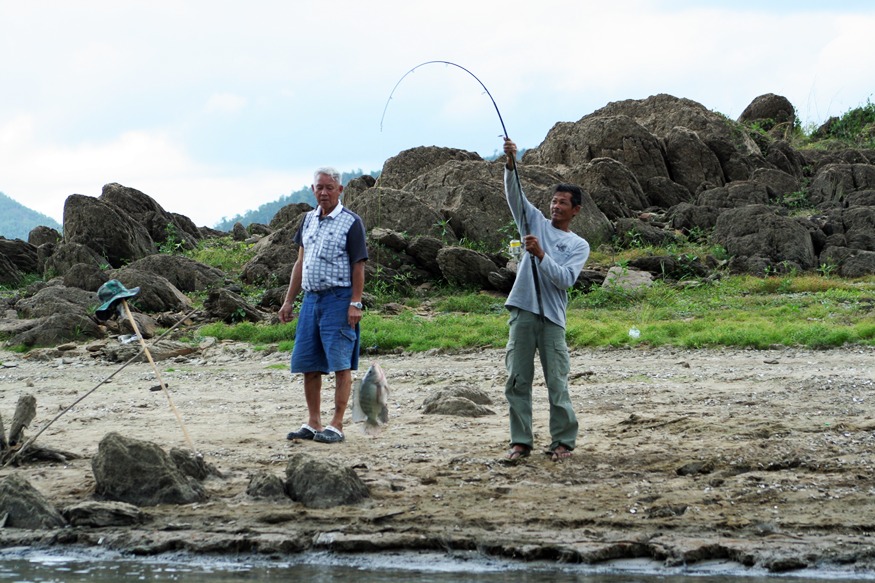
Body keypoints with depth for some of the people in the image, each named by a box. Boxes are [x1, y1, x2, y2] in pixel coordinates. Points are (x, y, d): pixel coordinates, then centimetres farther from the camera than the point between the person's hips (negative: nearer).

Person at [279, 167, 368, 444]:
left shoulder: (351, 222, -4)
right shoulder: (309, 219, 15)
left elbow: (358, 266, -7)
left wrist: (355, 303, -14)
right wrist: (289, 301, 16)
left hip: (338, 299, -7)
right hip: (311, 297, 7)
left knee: (340, 364, -6)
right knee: (308, 365, 7)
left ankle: (336, 425, -5)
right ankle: (313, 423, 14)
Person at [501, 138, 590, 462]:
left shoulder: (579, 245, 8)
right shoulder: (536, 222, 13)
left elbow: (566, 278, -7)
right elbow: (514, 194, -1)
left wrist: (540, 254, -18)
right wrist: (511, 164, -17)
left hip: (552, 317, -2)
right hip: (523, 311, 2)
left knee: (557, 383, -2)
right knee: (517, 380, 2)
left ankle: (563, 441, 6)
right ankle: (521, 441, 8)